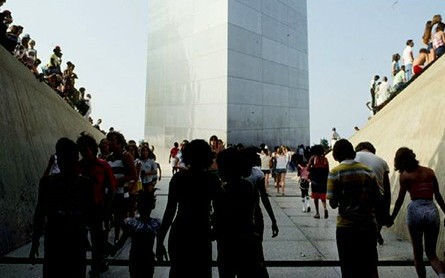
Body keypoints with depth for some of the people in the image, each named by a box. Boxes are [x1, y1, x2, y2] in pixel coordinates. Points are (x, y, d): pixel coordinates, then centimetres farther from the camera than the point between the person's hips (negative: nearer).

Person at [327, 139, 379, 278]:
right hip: (369, 225, 4)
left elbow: (333, 203, -12)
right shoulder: (368, 171, 1)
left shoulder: (335, 172, -9)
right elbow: (376, 198, 3)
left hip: (346, 226, -3)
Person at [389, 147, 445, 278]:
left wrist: (392, 218, 5)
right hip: (432, 210, 4)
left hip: (415, 210, -4)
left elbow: (400, 199, -3)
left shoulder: (405, 175, -2)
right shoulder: (429, 172, 9)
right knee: (431, 253, 12)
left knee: (417, 253, 12)